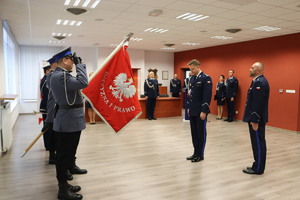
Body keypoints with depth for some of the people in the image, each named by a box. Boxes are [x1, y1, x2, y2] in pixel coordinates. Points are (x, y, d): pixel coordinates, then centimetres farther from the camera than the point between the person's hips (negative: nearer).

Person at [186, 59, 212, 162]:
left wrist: (204, 111, -19)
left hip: (200, 111, -7)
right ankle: (196, 153, 25)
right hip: (192, 111, 7)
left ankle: (200, 155, 17)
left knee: (201, 133, 4)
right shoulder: (192, 78, 13)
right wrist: (189, 107, 16)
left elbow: (207, 96, -16)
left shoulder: (206, 78, -11)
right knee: (194, 133, 13)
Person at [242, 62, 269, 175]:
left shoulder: (260, 82, -18)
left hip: (257, 119, -10)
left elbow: (258, 103, -23)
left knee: (258, 143, 0)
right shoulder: (258, 81, 14)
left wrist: (254, 120, -22)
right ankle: (258, 166, 26)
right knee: (258, 143, 15)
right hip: (255, 118, 10)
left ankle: (258, 169, 12)